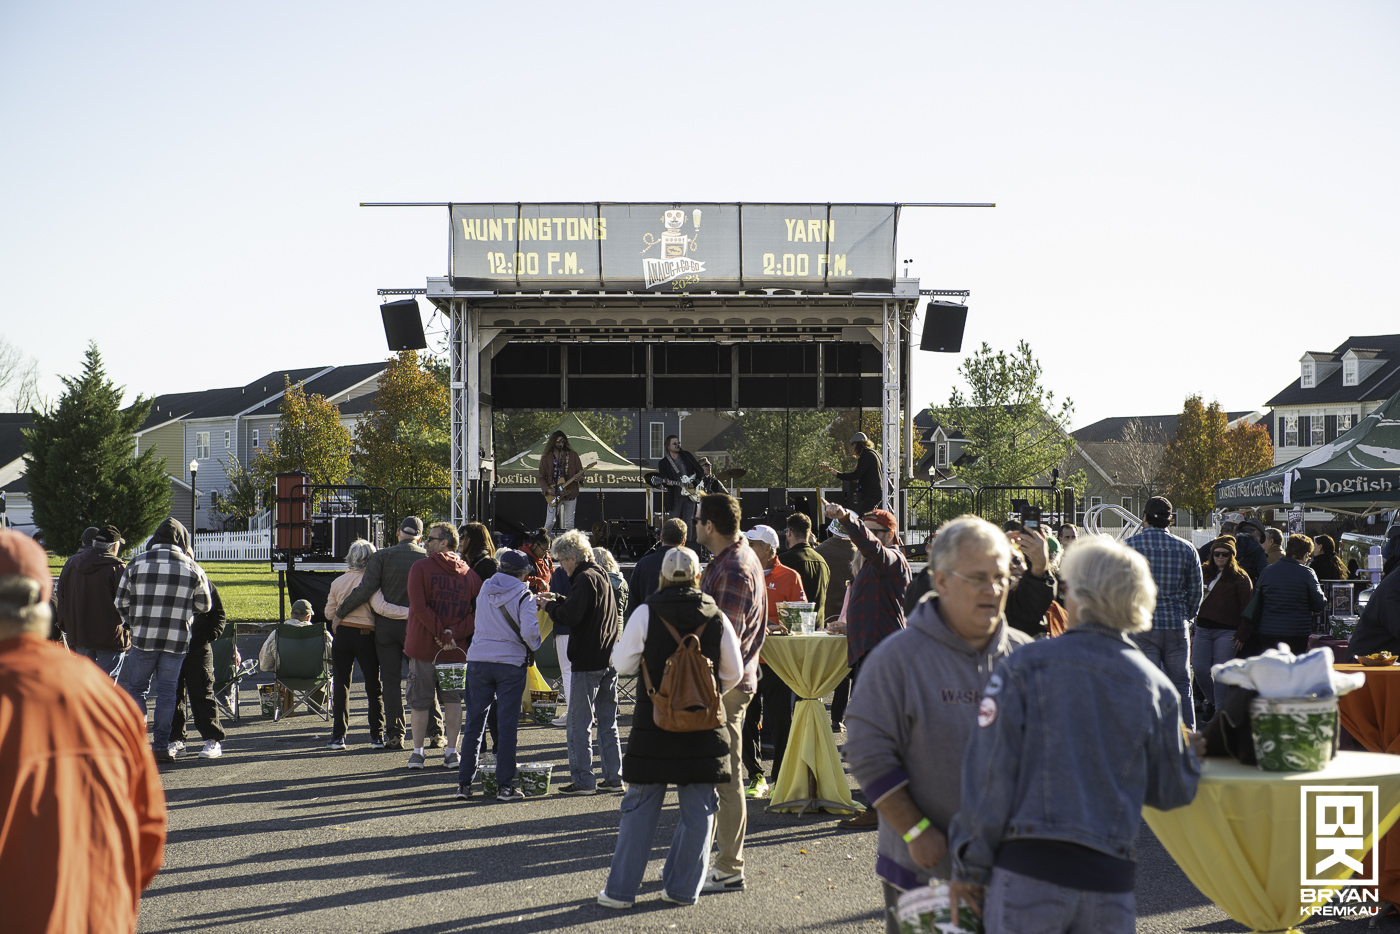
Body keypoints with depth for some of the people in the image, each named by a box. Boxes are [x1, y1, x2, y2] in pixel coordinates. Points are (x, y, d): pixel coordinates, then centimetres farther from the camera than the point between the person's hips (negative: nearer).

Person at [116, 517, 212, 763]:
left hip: (143, 638, -1)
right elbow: (204, 606, 9)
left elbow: (121, 602, 3)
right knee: (166, 692, 7)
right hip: (177, 641, 1)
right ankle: (161, 746, 7)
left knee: (136, 689, 11)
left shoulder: (137, 563, -1)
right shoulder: (192, 568, 0)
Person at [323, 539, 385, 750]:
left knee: (341, 685, 8)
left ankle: (338, 736, 4)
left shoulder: (337, 582, 5)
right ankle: (377, 735, 8)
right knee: (374, 687, 8)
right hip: (366, 635, -3)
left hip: (341, 635, 3)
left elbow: (329, 613, 8)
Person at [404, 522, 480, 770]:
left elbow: (419, 607, -16)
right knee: (453, 698, 13)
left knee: (419, 699, 7)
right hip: (457, 649, 3)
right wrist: (454, 633, -10)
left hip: (422, 646, -3)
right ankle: (451, 752, 10)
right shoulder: (469, 574, 4)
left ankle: (417, 752, 11)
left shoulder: (420, 567, -6)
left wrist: (440, 633, -14)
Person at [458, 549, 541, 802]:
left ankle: (464, 783, 9)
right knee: (507, 725, 2)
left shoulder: (484, 591, 7)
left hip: (478, 661, 4)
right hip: (511, 664, -3)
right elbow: (529, 631, -17)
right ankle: (505, 785, 2)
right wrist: (534, 647, 4)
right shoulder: (524, 596, -7)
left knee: (474, 723, 9)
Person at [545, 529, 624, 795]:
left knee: (579, 722, -3)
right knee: (608, 721, 12)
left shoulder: (584, 579, -13)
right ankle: (613, 777, 13)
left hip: (588, 662, -9)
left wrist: (549, 605, -3)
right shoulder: (602, 576, 16)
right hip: (610, 659, 9)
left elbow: (570, 616, -19)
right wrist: (558, 602, 14)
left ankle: (583, 780, -2)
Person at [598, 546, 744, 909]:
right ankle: (683, 888, 15)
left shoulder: (646, 614, -5)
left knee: (640, 807, 6)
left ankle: (621, 889, 9)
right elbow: (734, 672, 9)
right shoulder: (717, 618, 2)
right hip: (704, 724, 1)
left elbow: (622, 664, -2)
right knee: (698, 809, 11)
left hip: (655, 722, -1)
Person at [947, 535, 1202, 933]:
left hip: (1027, 873, -3)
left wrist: (970, 869, 1)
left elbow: (990, 772, -6)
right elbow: (1172, 792, 13)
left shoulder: (1024, 666, -4)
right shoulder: (1155, 687, 5)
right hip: (1108, 878, 3)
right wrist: (1192, 755, 36)